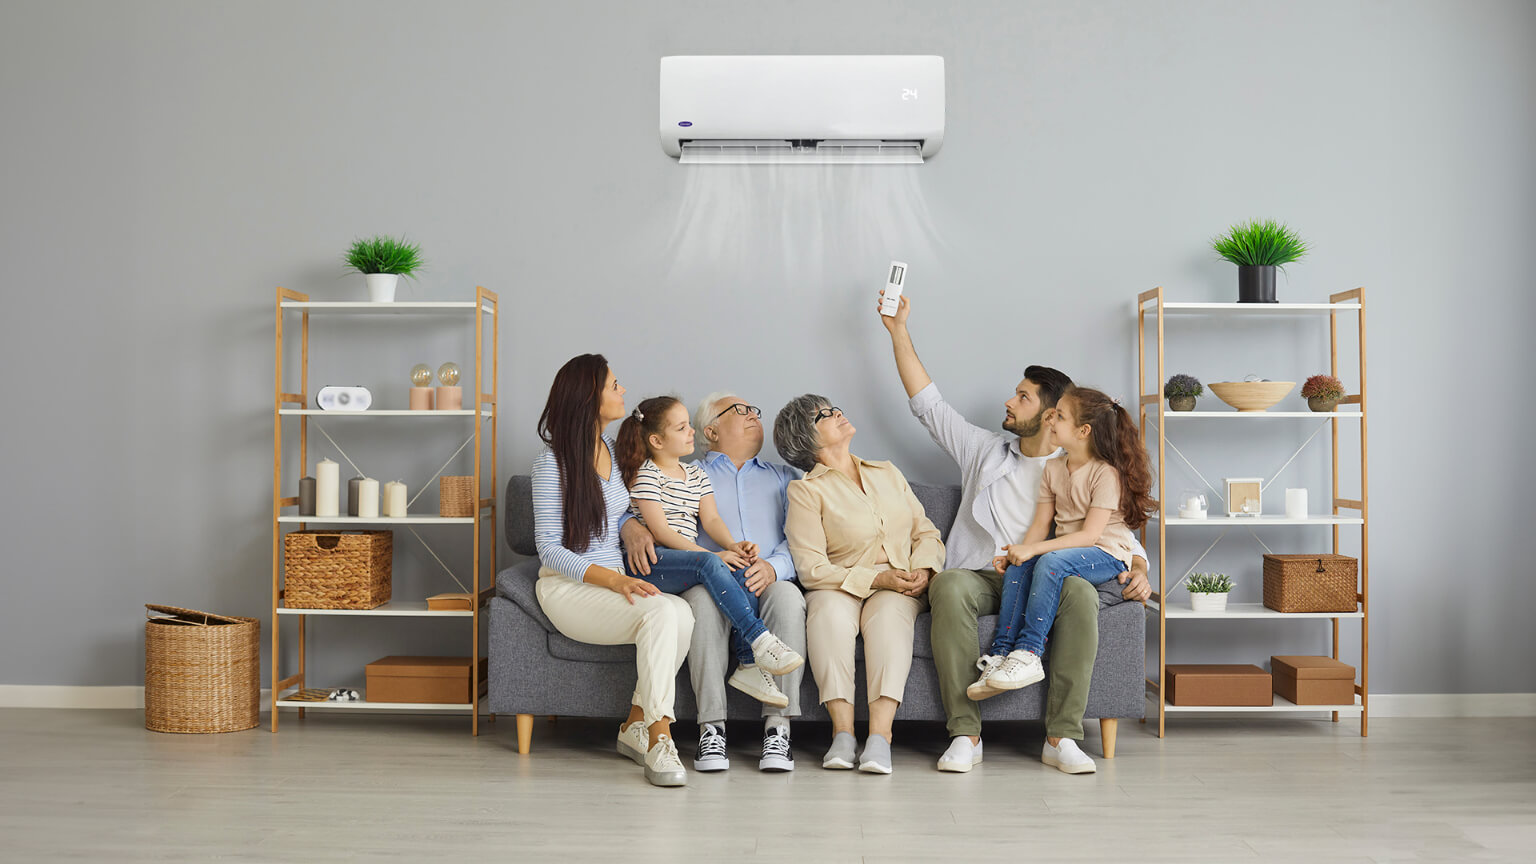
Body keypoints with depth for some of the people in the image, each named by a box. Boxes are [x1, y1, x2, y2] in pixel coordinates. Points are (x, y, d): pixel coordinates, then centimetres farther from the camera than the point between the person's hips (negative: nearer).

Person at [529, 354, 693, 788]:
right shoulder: (552, 462, -10)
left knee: (683, 613, -26)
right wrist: (613, 579, -25)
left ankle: (635, 726, -13)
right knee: (661, 611, -33)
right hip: (567, 587, -7)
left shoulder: (613, 449, 12)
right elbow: (549, 549, -13)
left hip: (613, 582, 7)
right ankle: (658, 737, -29)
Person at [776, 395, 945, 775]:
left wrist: (922, 569, -5)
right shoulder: (806, 490, 2)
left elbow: (926, 531, 17)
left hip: (899, 589, 2)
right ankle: (842, 730, -39)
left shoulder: (887, 473, 19)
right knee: (830, 610, -36)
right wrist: (875, 579, -16)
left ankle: (880, 733, -45)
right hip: (840, 586, -2)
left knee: (888, 612, -33)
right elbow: (811, 568, -7)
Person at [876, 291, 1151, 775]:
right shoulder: (985, 451, 20)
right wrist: (899, 331, 20)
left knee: (1080, 592, -35)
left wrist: (1138, 570, -11)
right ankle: (965, 733, -33)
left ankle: (1062, 736, -29)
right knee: (948, 585, -35)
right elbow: (928, 403, 22)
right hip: (980, 577, 1)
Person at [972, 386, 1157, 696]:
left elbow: (1090, 535, -20)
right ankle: (1001, 653, -29)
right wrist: (1016, 552, -12)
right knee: (1017, 568, -23)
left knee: (1050, 562, -35)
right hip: (1067, 551, 7)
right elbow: (1040, 524, 7)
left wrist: (1033, 549, -25)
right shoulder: (1054, 468, 10)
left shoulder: (1107, 473, -13)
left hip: (1107, 556, -7)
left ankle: (1028, 653, -34)